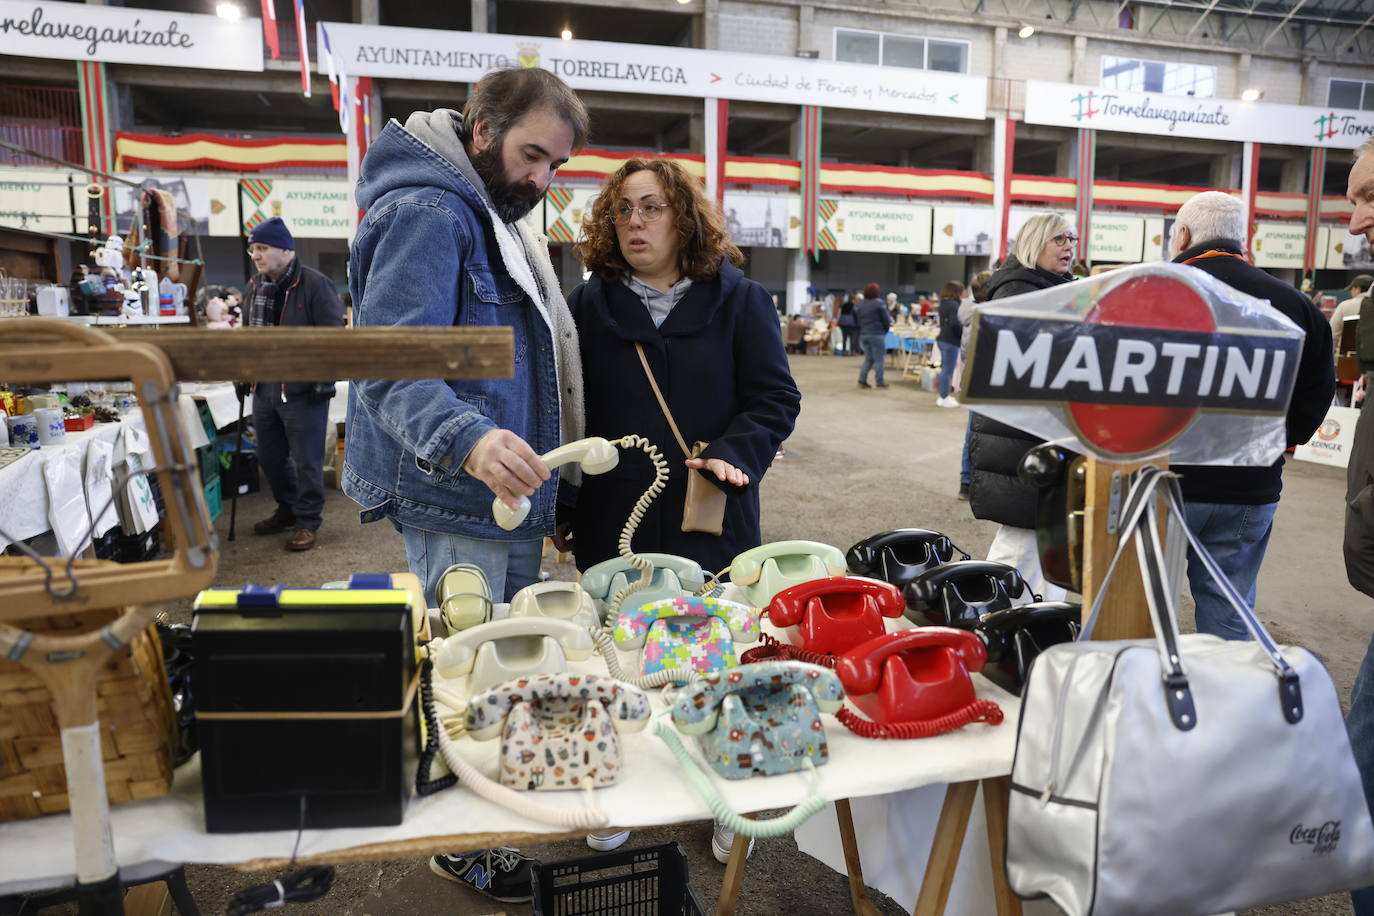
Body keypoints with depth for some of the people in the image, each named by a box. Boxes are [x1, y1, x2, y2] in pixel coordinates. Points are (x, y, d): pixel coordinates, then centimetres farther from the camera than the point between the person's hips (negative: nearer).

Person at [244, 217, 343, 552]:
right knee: (270, 456, 18)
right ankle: (287, 510, 37)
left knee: (306, 459, 1)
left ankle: (308, 521, 16)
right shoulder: (256, 285, 11)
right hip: (265, 388, 8)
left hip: (303, 389, -8)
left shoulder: (315, 284, -13)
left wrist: (325, 380, -17)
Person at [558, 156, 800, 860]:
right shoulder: (590, 304, 5)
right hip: (612, 524, 2)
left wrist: (733, 453, -18)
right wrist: (562, 507, 4)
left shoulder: (737, 300, 0)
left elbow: (776, 398, -1)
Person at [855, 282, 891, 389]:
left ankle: (862, 379, 3)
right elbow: (886, 319, -7)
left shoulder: (859, 304, 6)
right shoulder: (879, 303, -10)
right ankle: (880, 382, 5)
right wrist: (886, 329, 9)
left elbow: (856, 320, 12)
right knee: (879, 359, 3)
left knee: (869, 358, 15)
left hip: (863, 335, 5)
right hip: (877, 334, -5)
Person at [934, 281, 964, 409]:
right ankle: (945, 398, 1)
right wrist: (965, 333, -10)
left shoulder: (944, 304, 13)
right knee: (948, 370, -4)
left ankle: (943, 396, 21)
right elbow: (955, 324, -22)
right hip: (951, 341, -10)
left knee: (945, 368, 15)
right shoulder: (953, 305, -16)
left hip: (943, 339, 10)